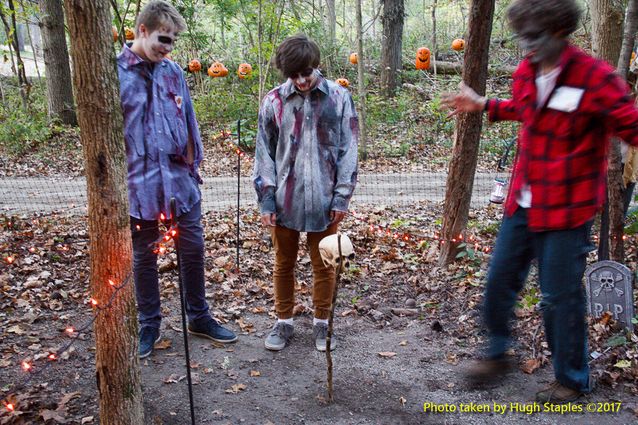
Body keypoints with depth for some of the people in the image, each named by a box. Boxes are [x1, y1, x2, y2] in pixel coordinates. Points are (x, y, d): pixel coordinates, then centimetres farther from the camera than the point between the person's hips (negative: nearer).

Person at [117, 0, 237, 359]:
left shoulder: (173, 72, 6)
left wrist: (193, 164, 11)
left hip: (181, 181, 4)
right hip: (140, 186, -3)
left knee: (193, 250, 11)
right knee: (144, 257, 11)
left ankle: (199, 317, 30)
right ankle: (149, 325, 29)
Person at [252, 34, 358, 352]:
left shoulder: (339, 97, -2)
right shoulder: (273, 101, -1)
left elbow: (348, 150, 1)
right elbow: (264, 153, 3)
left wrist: (342, 196, -3)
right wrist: (266, 199, -2)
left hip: (324, 201, 0)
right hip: (284, 200, 1)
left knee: (324, 265, 11)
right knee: (283, 264, 13)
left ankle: (322, 323, 30)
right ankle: (284, 322, 31)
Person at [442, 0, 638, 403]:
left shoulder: (594, 77, -16)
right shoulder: (527, 72, 4)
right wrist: (483, 105, 26)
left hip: (566, 209, -6)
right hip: (523, 203, 6)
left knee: (561, 295, 4)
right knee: (500, 279, 13)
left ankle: (572, 379, 27)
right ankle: (497, 354, 36)